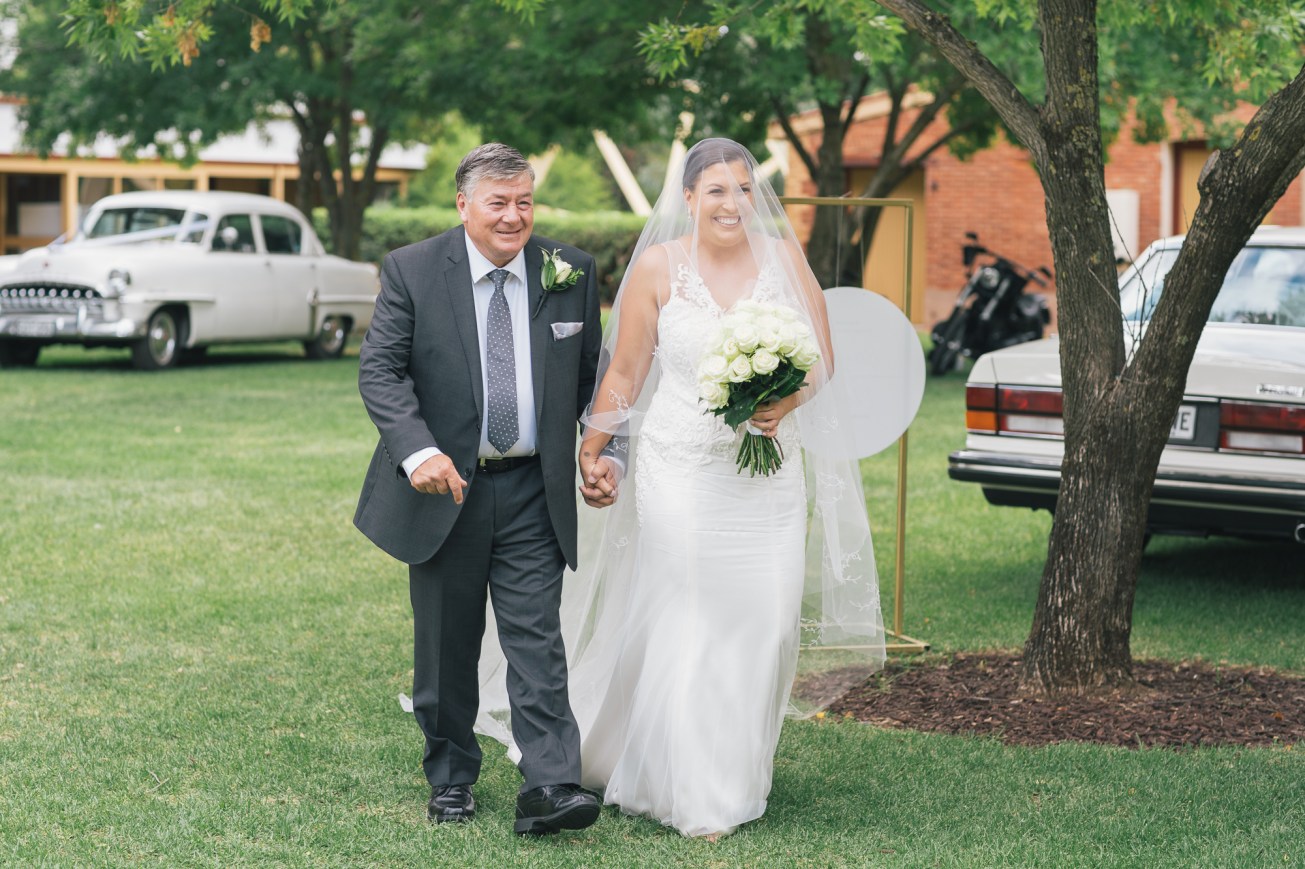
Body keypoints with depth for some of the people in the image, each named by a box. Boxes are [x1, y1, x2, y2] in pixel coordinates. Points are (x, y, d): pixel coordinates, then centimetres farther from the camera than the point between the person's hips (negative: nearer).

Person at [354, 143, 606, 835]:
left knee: (537, 639, -6)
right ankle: (450, 777, 25)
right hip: (444, 486, 0)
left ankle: (549, 786, -9)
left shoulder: (571, 271, 2)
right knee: (445, 645, 10)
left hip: (533, 493, 1)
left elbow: (593, 375, 13)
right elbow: (379, 369, -11)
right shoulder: (411, 271, -6)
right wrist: (418, 451, -26)